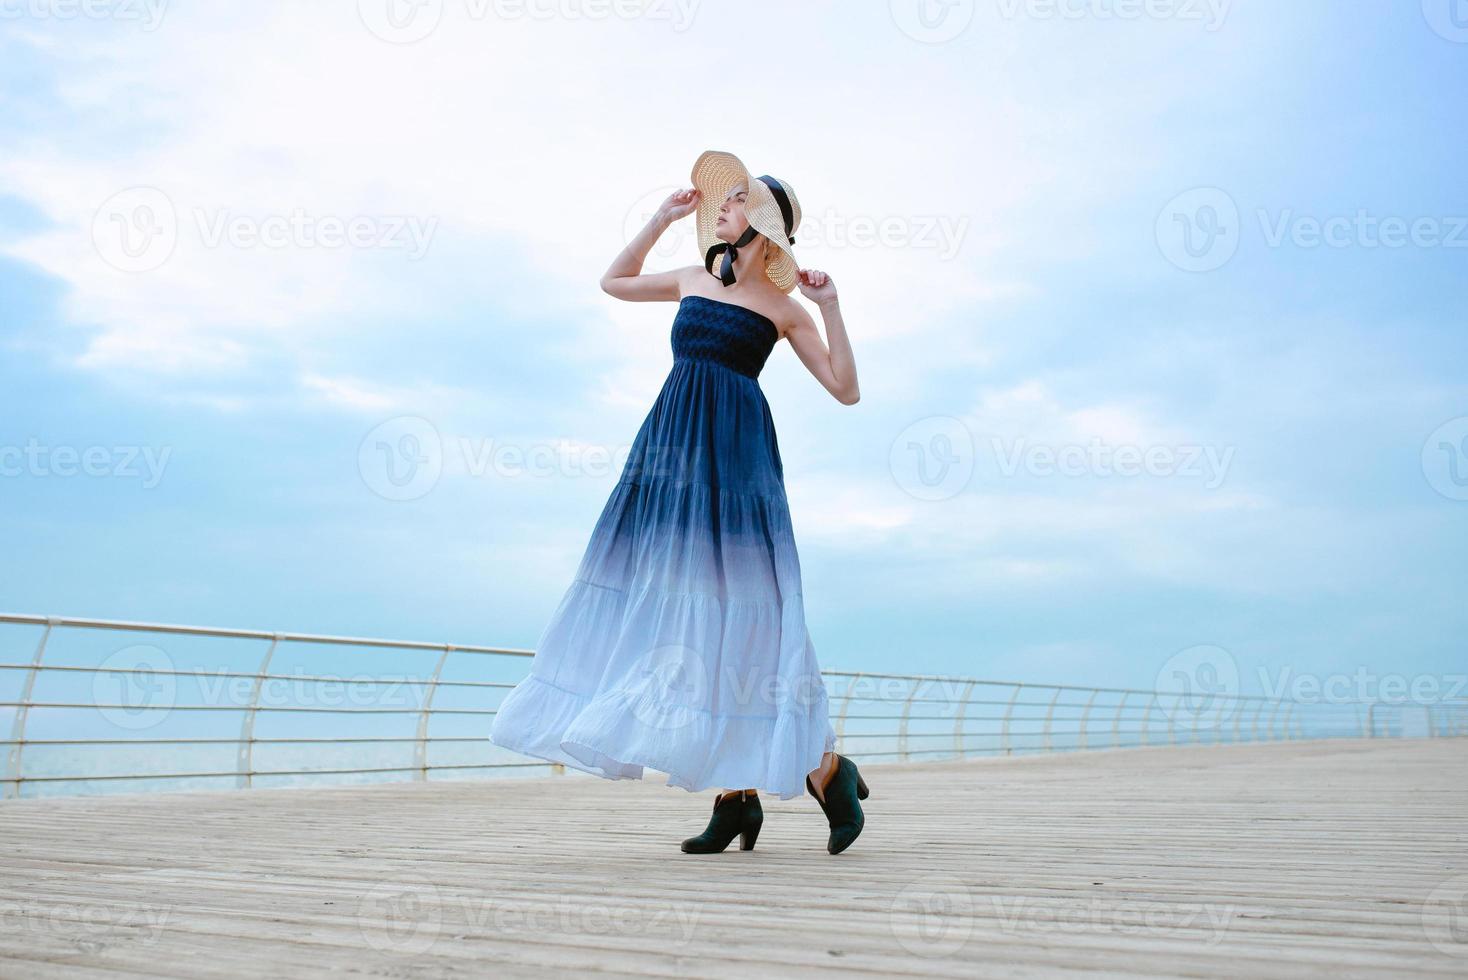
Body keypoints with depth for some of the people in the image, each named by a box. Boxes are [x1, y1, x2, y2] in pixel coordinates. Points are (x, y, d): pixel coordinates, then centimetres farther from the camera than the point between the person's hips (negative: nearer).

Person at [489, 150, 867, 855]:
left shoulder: (782, 307, 6)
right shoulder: (693, 280, 19)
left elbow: (846, 390, 3)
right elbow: (613, 281, 35)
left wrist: (831, 305, -5)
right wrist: (663, 219, 27)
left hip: (735, 453, -5)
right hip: (671, 448, 5)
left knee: (733, 610, -13)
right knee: (674, 607, -1)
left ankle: (828, 771, 0)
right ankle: (736, 794, 5)